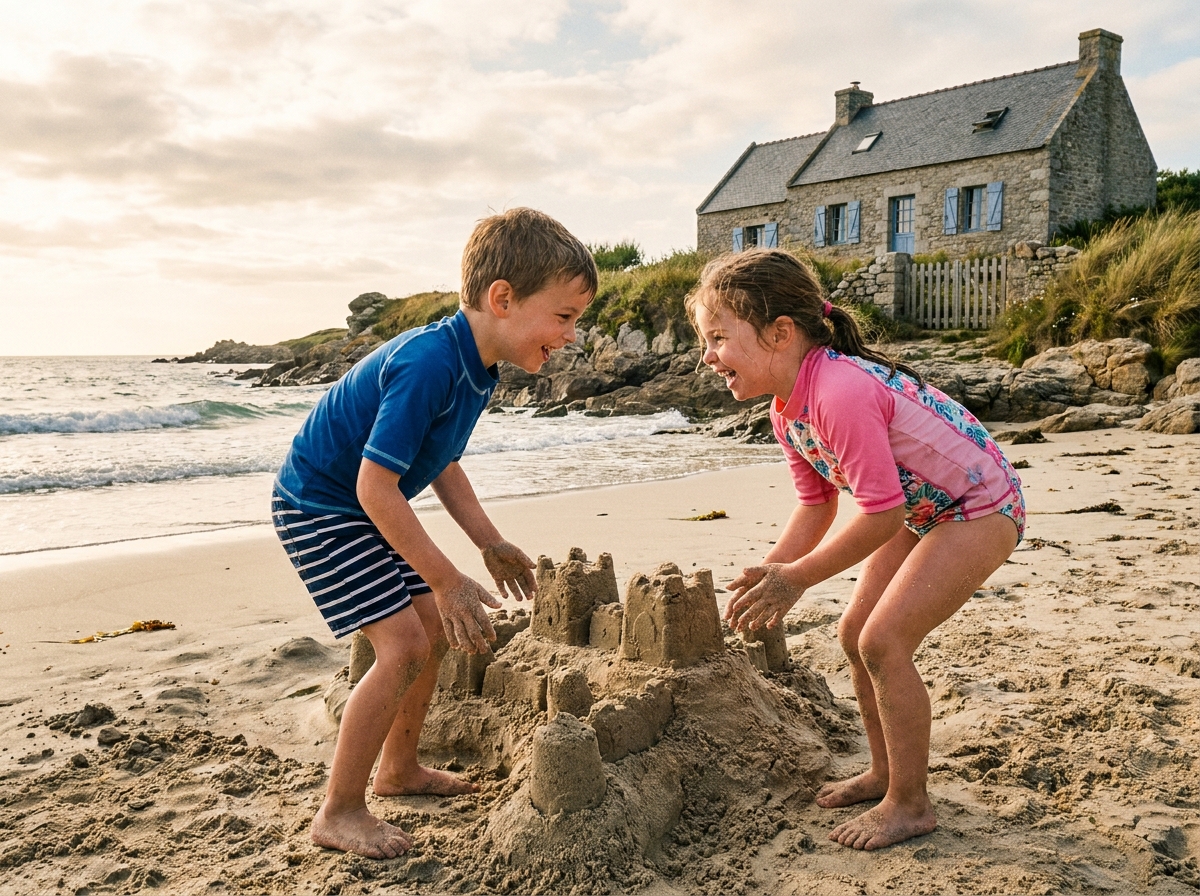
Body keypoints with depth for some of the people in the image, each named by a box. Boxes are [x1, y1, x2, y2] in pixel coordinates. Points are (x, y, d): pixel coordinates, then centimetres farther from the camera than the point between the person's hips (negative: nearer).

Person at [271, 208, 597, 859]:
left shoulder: (473, 369, 0)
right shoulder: (428, 365, -31)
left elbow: (441, 464, 13)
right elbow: (376, 486, -31)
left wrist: (492, 545, 9)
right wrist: (446, 579, -26)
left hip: (362, 511, 10)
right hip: (317, 508, -10)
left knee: (436, 628, 12)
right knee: (404, 643, -15)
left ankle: (398, 769, 31)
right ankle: (339, 813, 0)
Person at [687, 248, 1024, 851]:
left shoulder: (841, 393, -34)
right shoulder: (787, 411, -3)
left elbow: (880, 512, -32)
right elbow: (816, 506, 6)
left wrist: (797, 577, -23)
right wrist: (769, 575, -5)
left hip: (981, 509, -9)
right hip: (919, 510, 10)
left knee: (883, 640, -15)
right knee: (854, 632, 9)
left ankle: (909, 804, 3)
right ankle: (886, 773, 26)